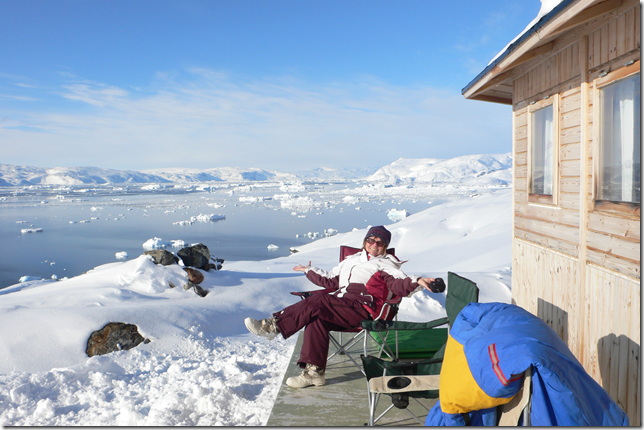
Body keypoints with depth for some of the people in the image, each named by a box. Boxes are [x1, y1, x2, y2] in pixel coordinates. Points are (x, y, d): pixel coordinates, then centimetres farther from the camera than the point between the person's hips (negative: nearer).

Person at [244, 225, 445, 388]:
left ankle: (273, 325, -29)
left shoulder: (386, 265, 16)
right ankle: (314, 372, -24)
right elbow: (331, 281, 39)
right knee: (317, 319, -27)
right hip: (340, 304, 6)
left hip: (361, 308, -6)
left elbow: (400, 285, -2)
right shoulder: (351, 260, 34)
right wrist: (309, 270, 48)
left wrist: (417, 281, -23)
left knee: (316, 303, -28)